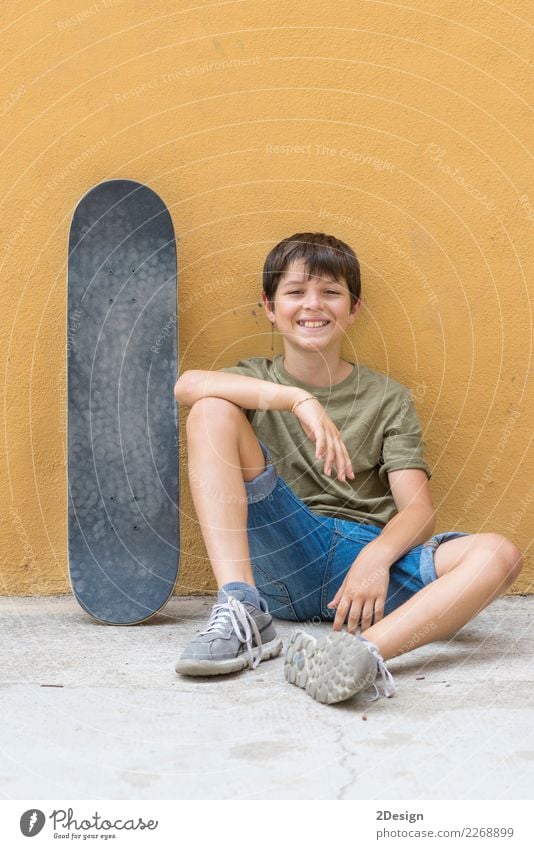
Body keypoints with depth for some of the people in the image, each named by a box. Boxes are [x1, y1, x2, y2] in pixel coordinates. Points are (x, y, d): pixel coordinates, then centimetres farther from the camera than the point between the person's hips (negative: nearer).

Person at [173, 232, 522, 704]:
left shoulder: (387, 399, 14)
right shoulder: (255, 380, 13)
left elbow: (419, 510, 0)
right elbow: (188, 385, -13)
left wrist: (376, 556, -22)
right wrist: (299, 399, -24)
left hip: (368, 555, 1)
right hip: (281, 554, 0)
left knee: (499, 555, -24)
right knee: (213, 410, -15)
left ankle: (362, 652, -50)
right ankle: (243, 611, -28)